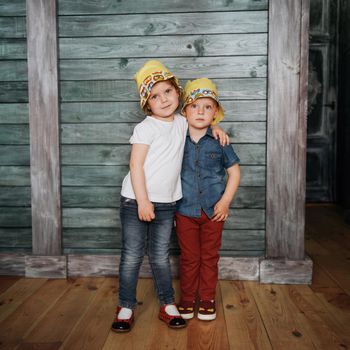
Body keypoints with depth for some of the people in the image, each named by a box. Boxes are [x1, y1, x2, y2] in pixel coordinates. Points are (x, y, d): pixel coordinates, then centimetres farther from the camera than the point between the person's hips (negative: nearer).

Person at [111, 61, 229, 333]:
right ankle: (126, 308, 18)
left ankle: (168, 305, 25)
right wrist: (142, 201, -20)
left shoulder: (182, 122, 8)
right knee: (132, 256, 4)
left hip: (166, 203, 5)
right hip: (137, 200, -4)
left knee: (160, 256, 13)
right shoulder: (146, 128, -11)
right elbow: (136, 165, -15)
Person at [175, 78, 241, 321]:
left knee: (210, 257, 13)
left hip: (213, 211, 0)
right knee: (189, 258, 12)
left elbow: (234, 173, 1)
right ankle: (187, 299, 29)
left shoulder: (219, 142, -5)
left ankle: (207, 299, 30)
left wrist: (225, 201, -7)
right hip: (185, 210, 0)